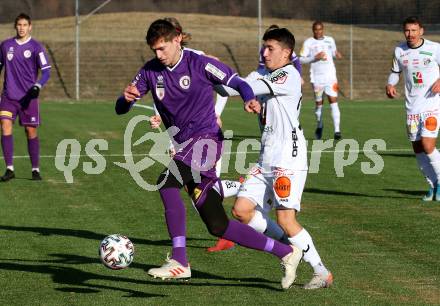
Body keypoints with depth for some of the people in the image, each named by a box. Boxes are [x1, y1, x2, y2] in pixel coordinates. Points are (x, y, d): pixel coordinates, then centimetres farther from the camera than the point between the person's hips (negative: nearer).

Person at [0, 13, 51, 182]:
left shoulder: (36, 47, -3)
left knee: (31, 131, 3)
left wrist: (37, 86, -23)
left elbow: (46, 71, -7)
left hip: (28, 97, -2)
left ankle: (35, 169, 15)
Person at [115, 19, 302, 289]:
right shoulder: (150, 71, 8)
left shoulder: (200, 65, -6)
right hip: (183, 146, 7)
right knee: (218, 226, 6)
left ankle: (179, 262, -29)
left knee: (166, 183, -30)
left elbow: (238, 83, -3)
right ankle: (286, 253, 17)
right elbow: (121, 108, 7)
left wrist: (249, 100, -25)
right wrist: (126, 98, -17)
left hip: (205, 138, -7)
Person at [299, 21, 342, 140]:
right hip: (316, 77, -1)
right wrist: (315, 57, -16)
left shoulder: (330, 40, 11)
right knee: (319, 103, 6)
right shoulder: (308, 43, 1)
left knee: (333, 100, -11)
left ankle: (337, 130, -16)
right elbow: (301, 59, -2)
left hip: (330, 76, 1)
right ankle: (319, 126, 31)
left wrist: (338, 55, 3)